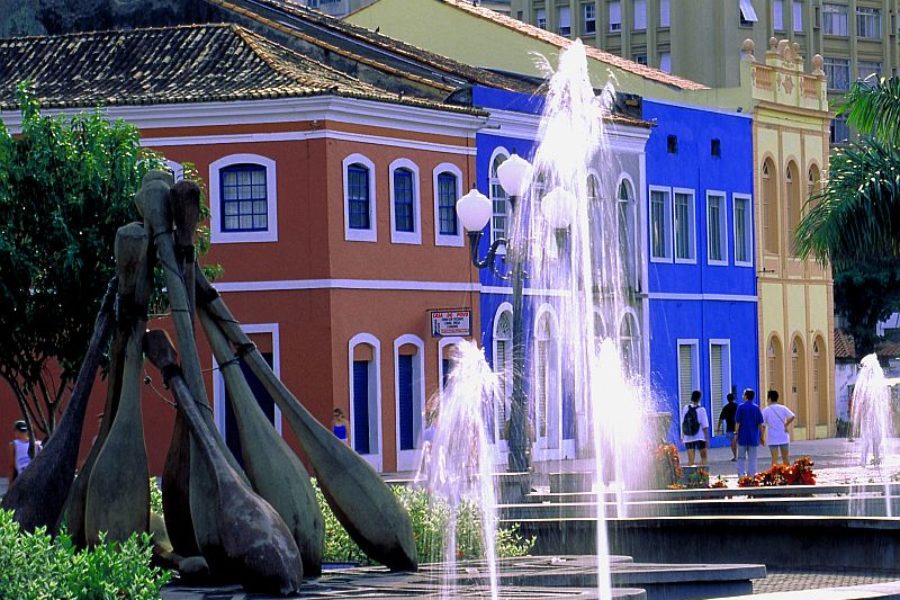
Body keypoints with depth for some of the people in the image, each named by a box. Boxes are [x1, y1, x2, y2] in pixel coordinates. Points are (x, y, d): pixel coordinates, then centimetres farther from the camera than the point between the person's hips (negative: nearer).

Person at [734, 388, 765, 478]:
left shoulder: (741, 407, -6)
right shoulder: (756, 408, 1)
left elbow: (737, 423, -8)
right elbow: (761, 424, 1)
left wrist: (736, 434, -1)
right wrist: (762, 437, 8)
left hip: (743, 437, -2)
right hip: (753, 438, 2)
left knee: (741, 458, 7)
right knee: (752, 459, 6)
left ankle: (741, 475, 0)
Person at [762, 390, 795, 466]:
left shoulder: (766, 410, -5)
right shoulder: (783, 408, 1)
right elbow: (792, 416, -12)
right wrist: (786, 425, -1)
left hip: (772, 438, -2)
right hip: (784, 437, 2)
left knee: (774, 459, -1)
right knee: (785, 458, 10)